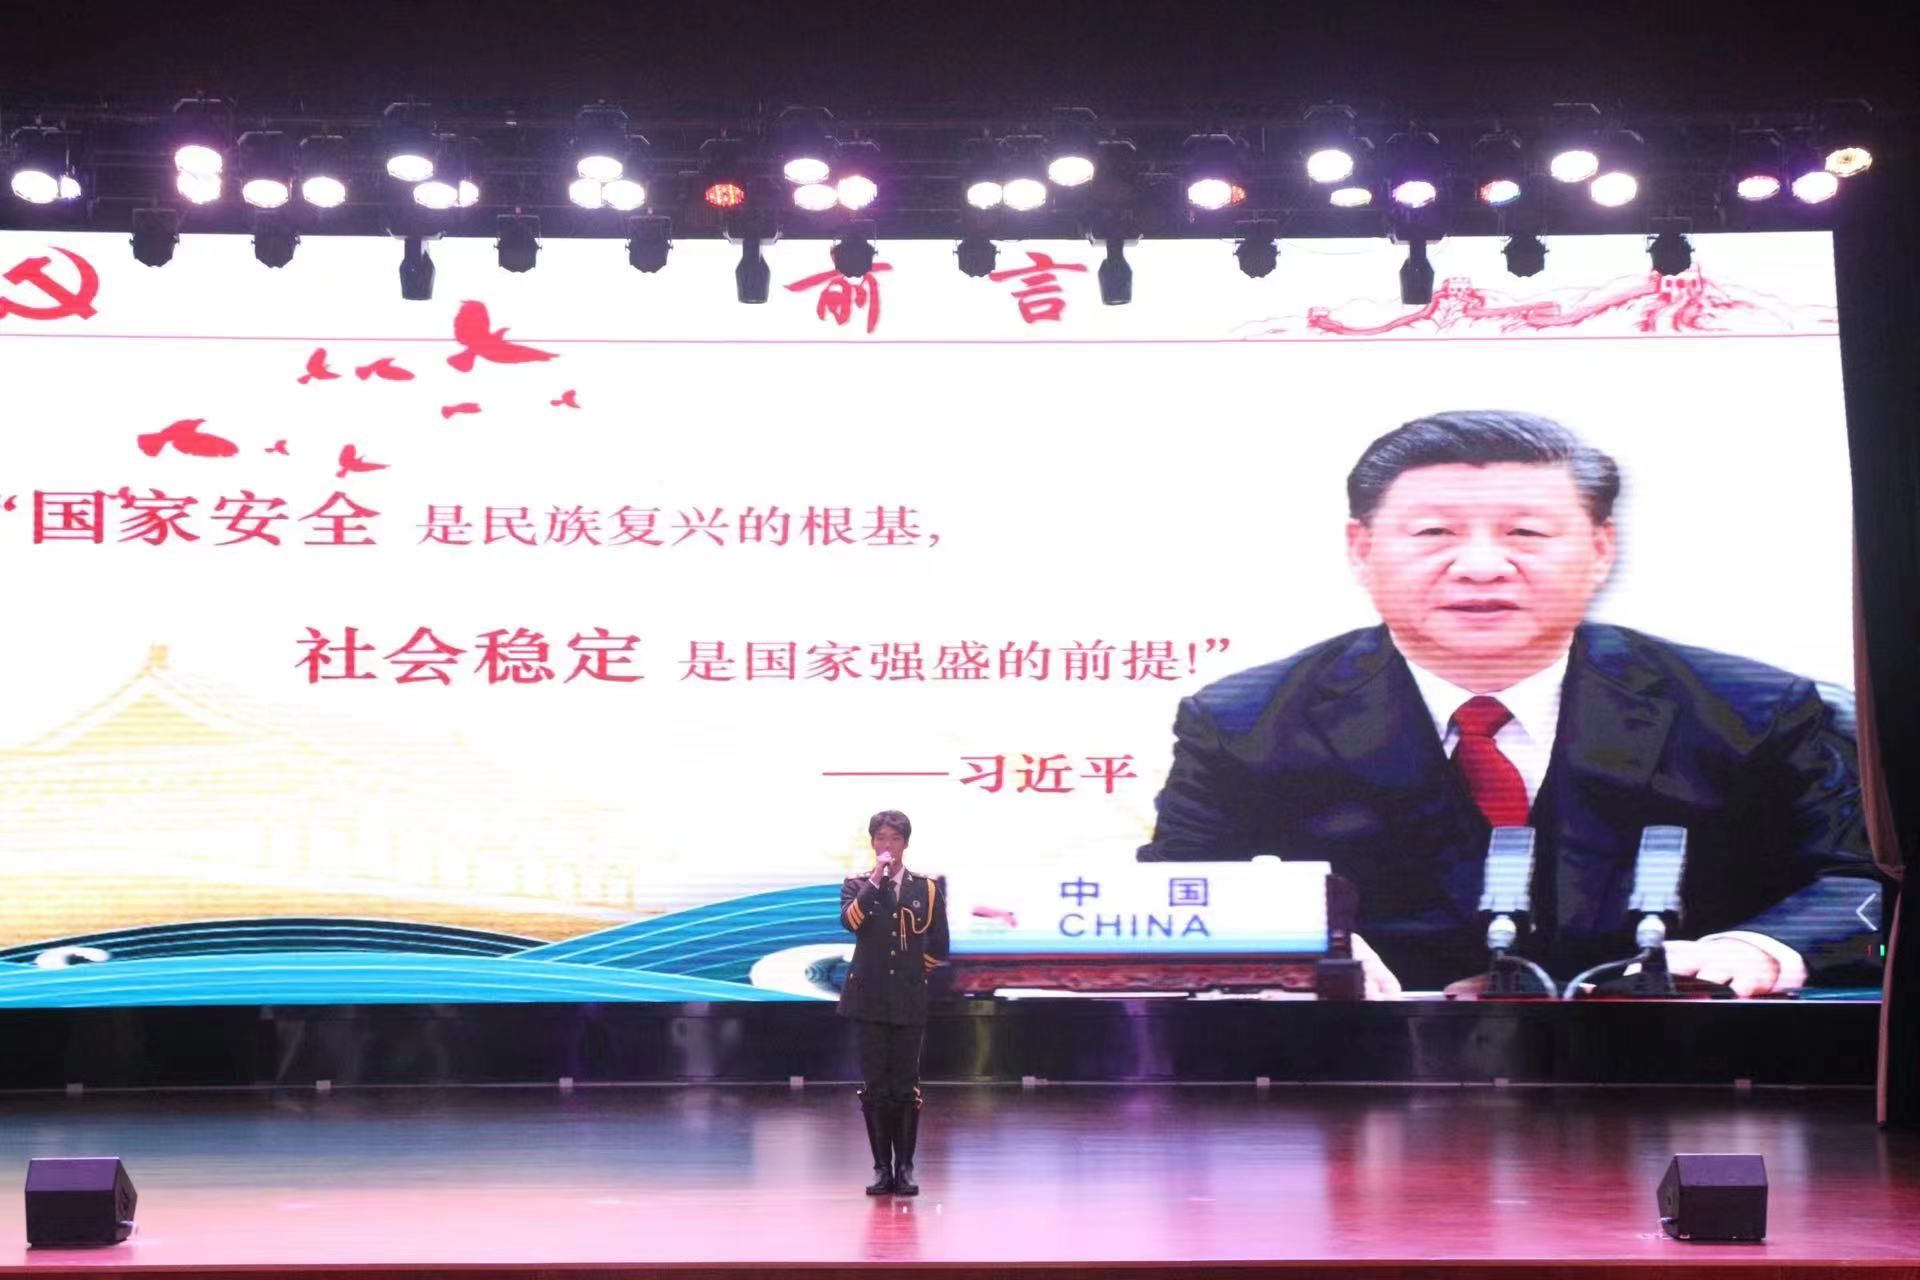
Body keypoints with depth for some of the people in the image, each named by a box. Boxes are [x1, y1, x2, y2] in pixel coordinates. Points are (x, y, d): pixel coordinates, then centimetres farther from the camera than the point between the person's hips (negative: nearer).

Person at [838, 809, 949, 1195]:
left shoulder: (927, 888, 7)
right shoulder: (858, 885, 5)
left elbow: (939, 947, 12)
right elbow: (850, 921, -16)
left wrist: (918, 971, 6)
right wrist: (875, 880, -16)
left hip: (910, 1001, 0)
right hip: (870, 999, 0)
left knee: (906, 1087, 1)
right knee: (874, 1087, 1)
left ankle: (905, 1168, 7)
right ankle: (882, 1168, 7)